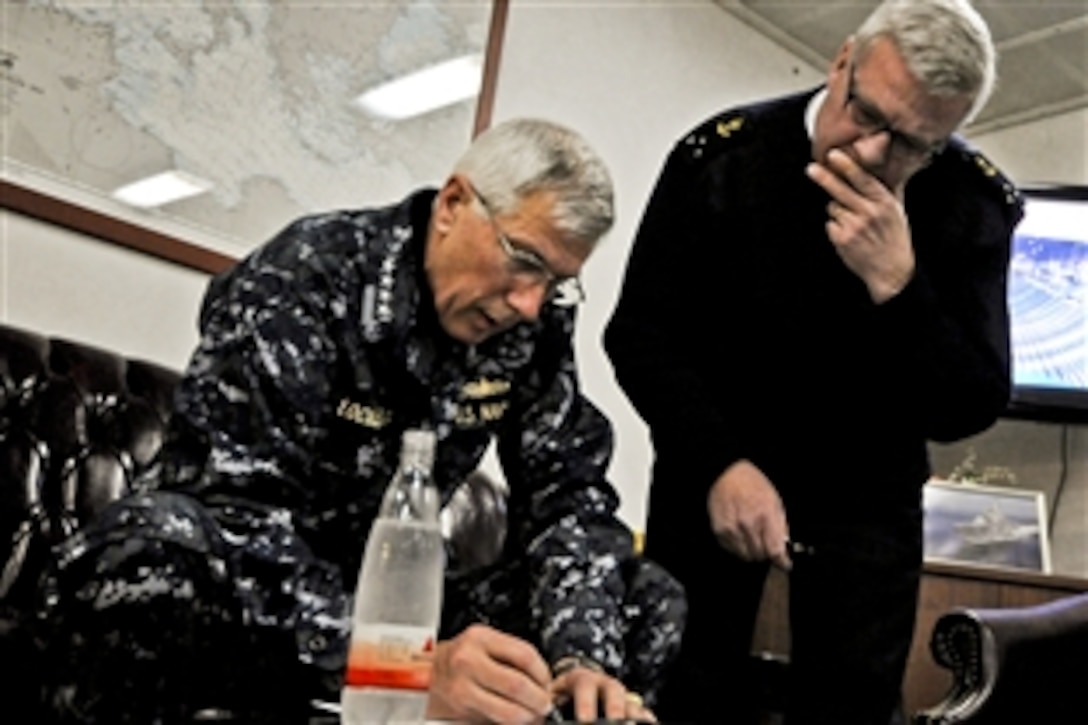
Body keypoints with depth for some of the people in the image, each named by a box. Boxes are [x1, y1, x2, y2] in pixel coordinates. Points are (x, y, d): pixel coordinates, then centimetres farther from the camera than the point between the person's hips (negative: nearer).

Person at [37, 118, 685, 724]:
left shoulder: (534, 326, -2)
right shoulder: (301, 281, -19)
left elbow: (569, 491, -3)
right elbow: (241, 517, -28)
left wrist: (581, 659, -23)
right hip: (245, 603, -6)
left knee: (652, 600, -5)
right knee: (156, 543, -39)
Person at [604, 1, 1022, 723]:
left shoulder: (973, 204, -14)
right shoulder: (720, 157, -16)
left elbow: (969, 411, -17)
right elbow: (641, 336, -12)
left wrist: (896, 284, -33)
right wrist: (720, 464, -27)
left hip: (868, 493, 1)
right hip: (713, 472, 0)